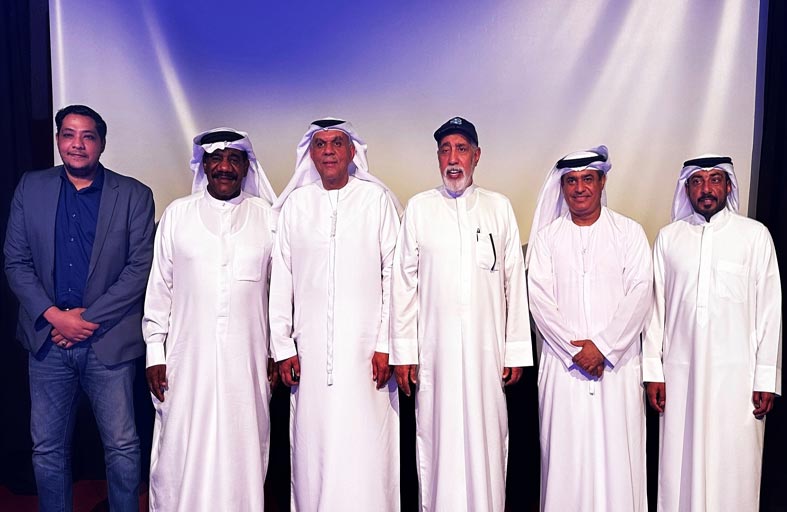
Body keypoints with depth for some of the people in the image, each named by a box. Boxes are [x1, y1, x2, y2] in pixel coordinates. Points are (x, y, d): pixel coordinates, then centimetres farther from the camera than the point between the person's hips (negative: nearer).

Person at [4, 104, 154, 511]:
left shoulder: (134, 195, -1)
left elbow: (140, 267, -6)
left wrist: (89, 318, -11)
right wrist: (54, 316, -9)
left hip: (109, 340, -2)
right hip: (48, 339, 3)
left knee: (123, 447, 5)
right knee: (48, 449, 13)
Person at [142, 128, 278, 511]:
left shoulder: (267, 216, 4)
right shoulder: (177, 214, 5)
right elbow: (159, 288, 7)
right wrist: (154, 353, 4)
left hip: (246, 361, 0)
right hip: (187, 361, 0)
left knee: (243, 450, 7)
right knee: (183, 454, 5)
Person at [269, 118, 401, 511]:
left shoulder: (376, 199, 3)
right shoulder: (295, 204, 9)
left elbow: (393, 273, 0)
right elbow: (281, 279, 9)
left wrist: (386, 345, -5)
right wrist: (281, 347, 4)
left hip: (364, 347, -2)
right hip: (310, 347, 2)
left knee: (364, 448, -1)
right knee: (312, 445, 5)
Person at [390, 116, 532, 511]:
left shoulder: (499, 207, 8)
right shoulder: (418, 208, 6)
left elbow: (514, 282, 7)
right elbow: (404, 282, 4)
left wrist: (516, 350, 3)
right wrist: (403, 351, 0)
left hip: (487, 349, 1)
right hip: (435, 349, 0)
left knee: (486, 438, 4)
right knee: (438, 437, 4)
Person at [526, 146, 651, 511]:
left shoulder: (629, 232, 7)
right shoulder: (546, 237, 8)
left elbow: (640, 293, -2)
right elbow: (540, 298, 0)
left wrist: (602, 346, -11)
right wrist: (575, 349, -9)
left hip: (617, 361, 0)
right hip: (563, 362, 1)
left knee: (617, 452, 1)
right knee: (565, 453, 2)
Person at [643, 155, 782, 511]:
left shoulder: (755, 235, 3)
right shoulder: (668, 237, 7)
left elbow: (769, 309, 2)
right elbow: (655, 307, 6)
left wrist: (766, 379, -1)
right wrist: (652, 371, 3)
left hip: (737, 374, -1)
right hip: (680, 373, 1)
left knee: (734, 468, 4)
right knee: (680, 464, 6)